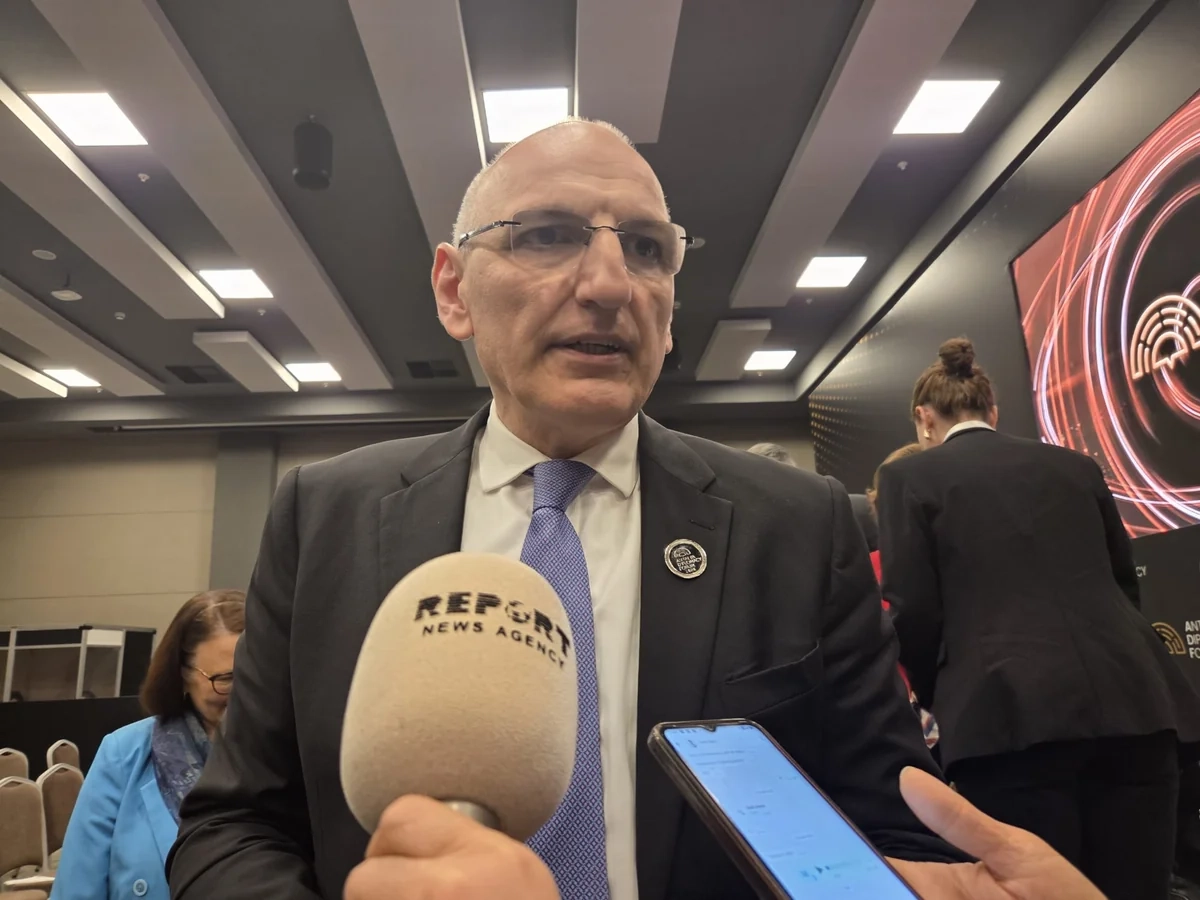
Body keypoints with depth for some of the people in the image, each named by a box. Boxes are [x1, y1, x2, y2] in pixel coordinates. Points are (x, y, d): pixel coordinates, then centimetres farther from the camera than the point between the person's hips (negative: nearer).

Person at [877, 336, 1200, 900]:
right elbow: (1125, 582, 22)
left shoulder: (910, 476, 3)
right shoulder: (1075, 465, 17)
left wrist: (939, 699, 14)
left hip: (1012, 714, -4)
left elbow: (913, 610, -3)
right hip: (1132, 702, 5)